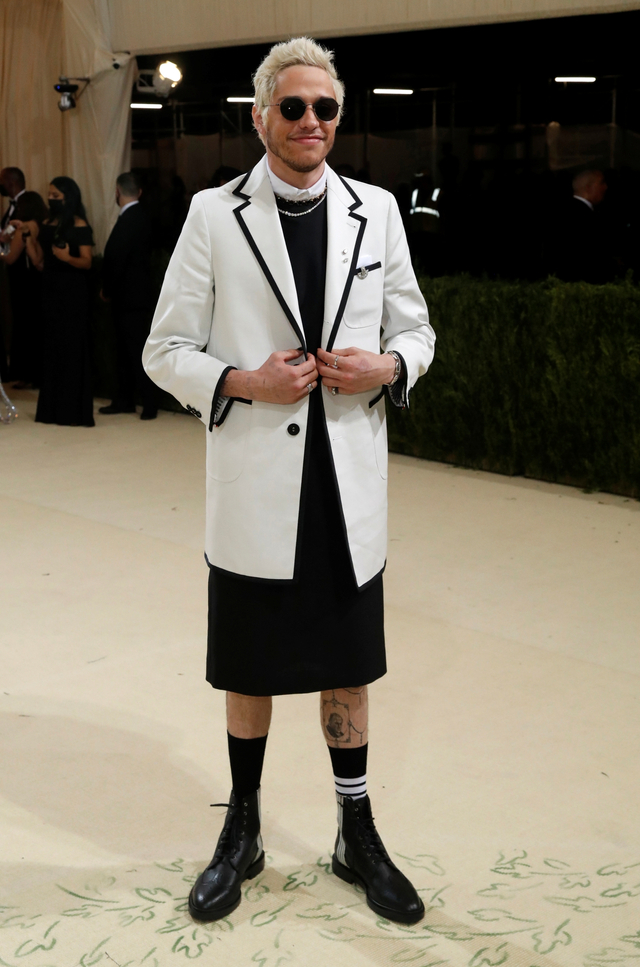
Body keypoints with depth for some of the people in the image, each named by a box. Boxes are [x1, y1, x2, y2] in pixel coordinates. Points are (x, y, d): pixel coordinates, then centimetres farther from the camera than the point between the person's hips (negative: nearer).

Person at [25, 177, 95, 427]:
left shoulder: (79, 226, -6)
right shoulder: (47, 225, 12)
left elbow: (87, 262, -11)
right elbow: (40, 263, 10)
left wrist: (67, 258, -29)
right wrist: (30, 238, 1)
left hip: (73, 293, -6)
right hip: (51, 291, 7)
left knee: (72, 347, -4)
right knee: (52, 348, 7)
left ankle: (75, 410, -1)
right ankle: (53, 408, 12)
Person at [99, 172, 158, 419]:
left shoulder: (129, 221, -19)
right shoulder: (139, 217, 10)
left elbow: (116, 259, -19)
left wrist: (107, 290, -6)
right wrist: (110, 289, 12)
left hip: (131, 297, -10)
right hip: (133, 295, 10)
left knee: (137, 351, -5)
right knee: (125, 349, 14)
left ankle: (149, 403, -1)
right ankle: (124, 400, 20)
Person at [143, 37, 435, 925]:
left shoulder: (376, 212, 5)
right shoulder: (213, 216, -1)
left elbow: (416, 328, 12)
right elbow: (166, 351, 0)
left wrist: (388, 368, -10)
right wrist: (241, 382, -18)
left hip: (348, 486, 2)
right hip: (254, 488, -1)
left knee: (348, 667, 13)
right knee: (251, 671, 12)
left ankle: (357, 836, 30)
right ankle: (242, 834, 31)